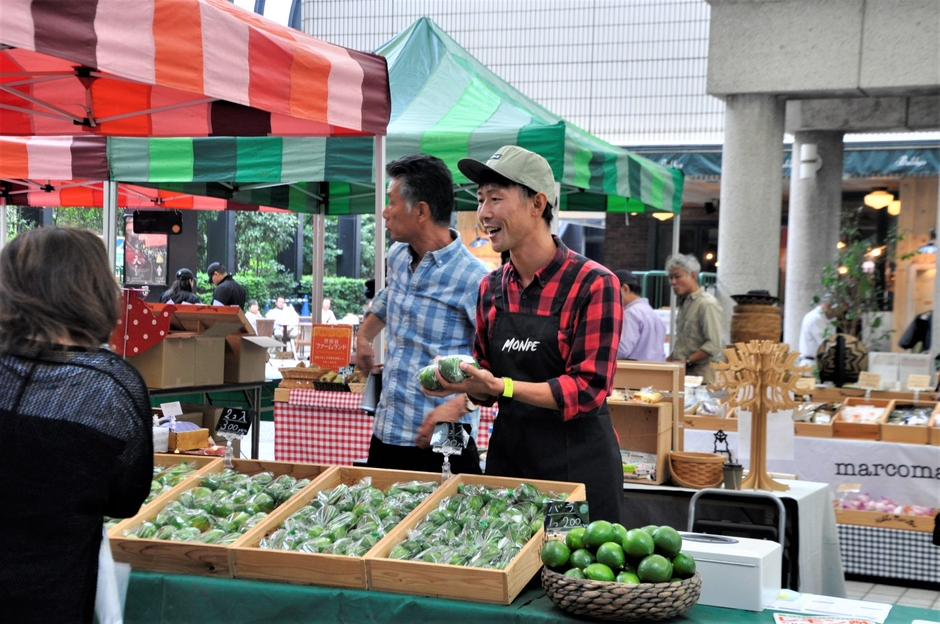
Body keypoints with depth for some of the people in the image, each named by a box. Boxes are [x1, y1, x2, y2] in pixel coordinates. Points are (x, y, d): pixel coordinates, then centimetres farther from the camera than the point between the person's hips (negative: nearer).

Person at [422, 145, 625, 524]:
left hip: (578, 463, -5)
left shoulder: (593, 284, -13)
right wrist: (463, 382, -8)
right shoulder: (492, 288, 7)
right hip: (507, 456, 6)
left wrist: (501, 387, -26)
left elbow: (588, 389, -18)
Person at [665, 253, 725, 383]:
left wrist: (686, 361, -16)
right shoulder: (684, 303, 18)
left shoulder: (707, 304, -10)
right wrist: (668, 361, 11)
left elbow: (713, 345, -17)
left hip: (702, 371, -7)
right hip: (685, 371, 7)